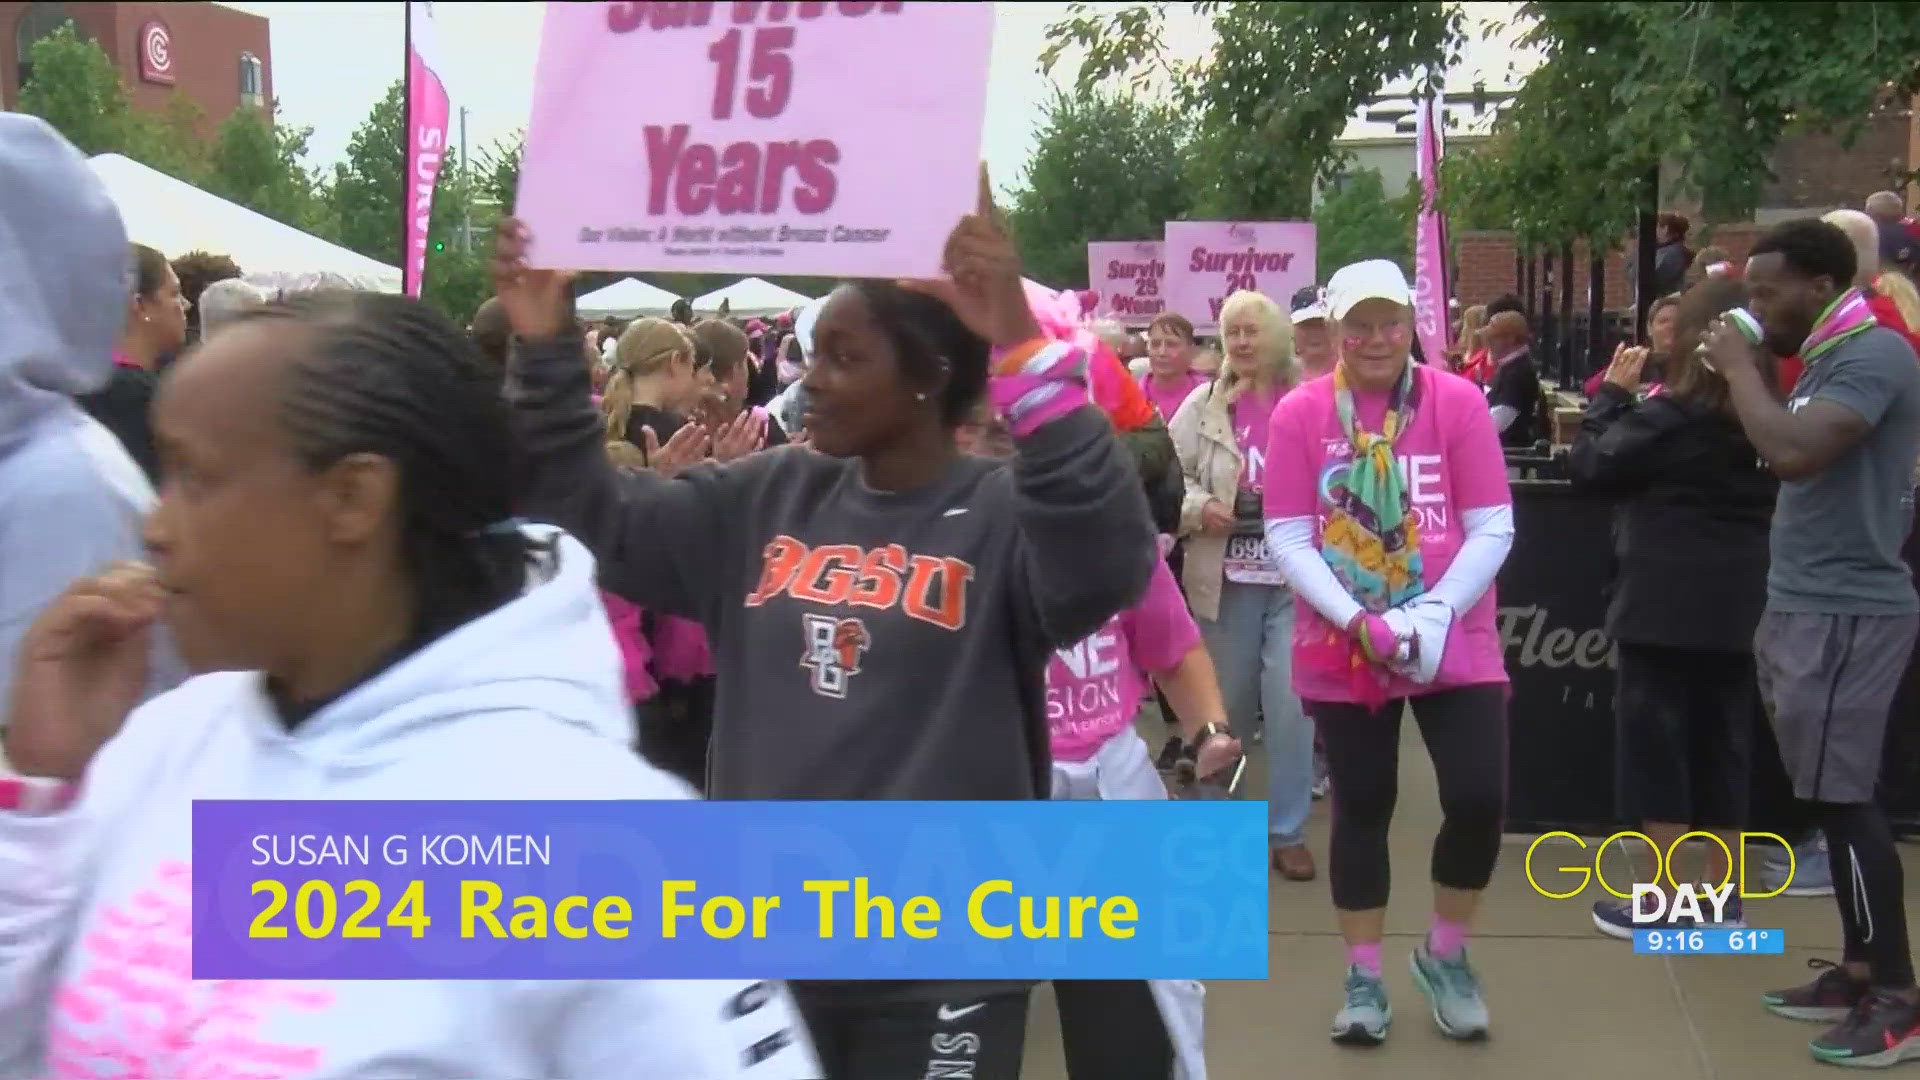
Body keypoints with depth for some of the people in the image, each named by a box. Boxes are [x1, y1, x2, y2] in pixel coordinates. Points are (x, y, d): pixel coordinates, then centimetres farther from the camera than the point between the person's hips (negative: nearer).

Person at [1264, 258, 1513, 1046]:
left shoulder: (1458, 401, -4)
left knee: (1480, 798, -5)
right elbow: (1286, 537, -7)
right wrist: (1357, 620, -19)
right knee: (1361, 807, 7)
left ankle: (1445, 955, 21)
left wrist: (1434, 615, -17)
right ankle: (1364, 978, 23)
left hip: (1454, 642, 0)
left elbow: (1492, 529, -6)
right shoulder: (1299, 412, -5)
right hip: (1342, 649, 0)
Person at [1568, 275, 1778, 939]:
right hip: (1741, 605, 6)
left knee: (1655, 741, 2)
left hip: (1666, 606, -6)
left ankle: (1661, 903, 6)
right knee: (1724, 743, 13)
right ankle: (1721, 897, 20)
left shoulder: (1669, 414, -14)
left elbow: (1589, 468, -8)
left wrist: (1613, 393, 1)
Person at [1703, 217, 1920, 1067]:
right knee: (1832, 798, 12)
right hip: (1812, 608, 10)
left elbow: (1794, 453, -28)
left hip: (1847, 613, -10)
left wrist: (1740, 368, -16)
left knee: (1841, 798, -8)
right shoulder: (1832, 359, 16)